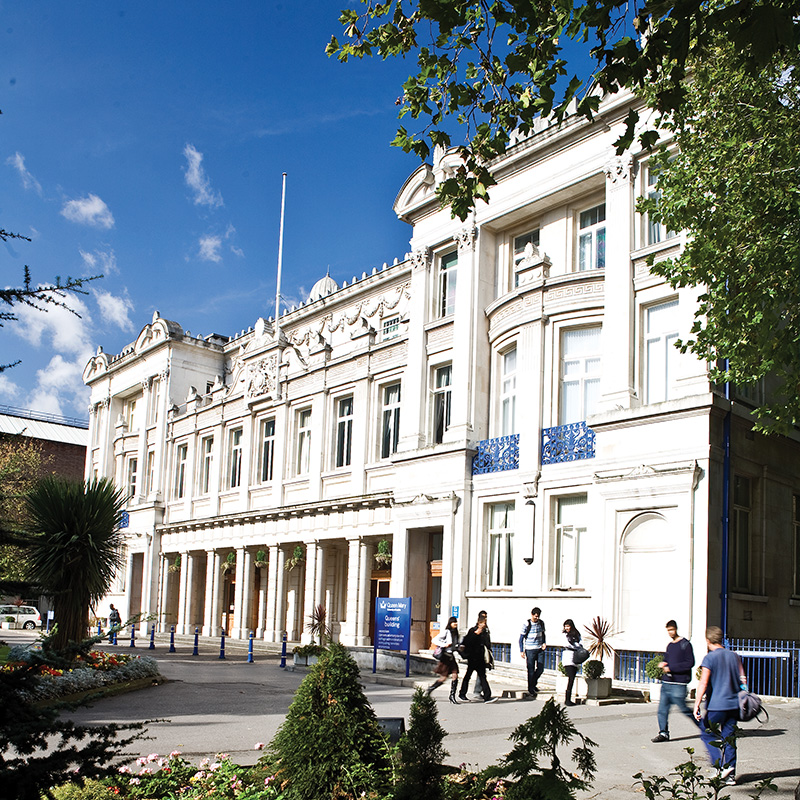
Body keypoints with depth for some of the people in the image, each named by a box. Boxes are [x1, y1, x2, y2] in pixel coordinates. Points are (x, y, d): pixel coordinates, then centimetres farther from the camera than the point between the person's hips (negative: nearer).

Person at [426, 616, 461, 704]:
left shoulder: (455, 633, 12)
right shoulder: (446, 632, -10)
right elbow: (435, 640, -13)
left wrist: (458, 647, 6)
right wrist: (444, 645, -21)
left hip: (451, 656, 7)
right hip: (445, 656, -7)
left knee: (455, 675, -5)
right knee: (443, 678, -3)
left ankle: (452, 696, 0)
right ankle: (430, 689, 18)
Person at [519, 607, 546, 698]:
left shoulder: (541, 623, 4)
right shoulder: (527, 624, -10)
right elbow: (521, 637, -5)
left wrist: (544, 643, 3)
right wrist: (521, 651, -7)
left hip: (540, 649, 4)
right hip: (530, 650, -4)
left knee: (540, 668, 3)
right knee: (531, 671, -2)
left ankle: (534, 684, 29)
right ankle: (531, 691, 7)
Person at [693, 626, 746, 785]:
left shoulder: (709, 658, -9)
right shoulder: (733, 656, 8)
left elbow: (703, 684, -14)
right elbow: (743, 680, 11)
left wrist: (696, 705, -12)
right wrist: (742, 700, 23)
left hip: (716, 705, -5)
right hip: (734, 705, 5)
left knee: (707, 734, 10)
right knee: (729, 738, 10)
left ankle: (722, 766, -3)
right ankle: (730, 775, 10)